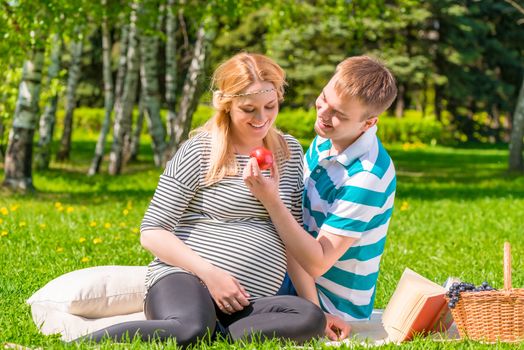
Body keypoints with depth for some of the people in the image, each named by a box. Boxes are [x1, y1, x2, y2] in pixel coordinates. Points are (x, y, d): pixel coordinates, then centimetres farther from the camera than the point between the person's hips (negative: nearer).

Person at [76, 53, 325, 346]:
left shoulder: (290, 151, 15)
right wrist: (209, 272, -14)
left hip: (251, 303, 5)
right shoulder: (199, 152, 0)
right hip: (185, 279, -5)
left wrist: (313, 299, 6)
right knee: (190, 330, -41)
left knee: (311, 320, -28)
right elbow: (152, 232, -2)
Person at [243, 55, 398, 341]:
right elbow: (294, 231, -1)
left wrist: (270, 200, -33)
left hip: (334, 309, -8)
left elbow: (317, 263, -25)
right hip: (300, 284, 8)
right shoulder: (324, 141, -1)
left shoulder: (367, 177, -28)